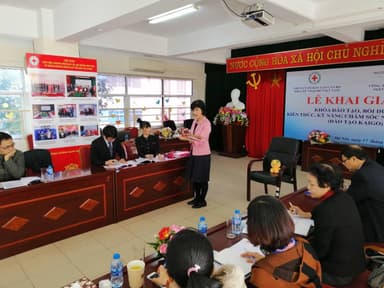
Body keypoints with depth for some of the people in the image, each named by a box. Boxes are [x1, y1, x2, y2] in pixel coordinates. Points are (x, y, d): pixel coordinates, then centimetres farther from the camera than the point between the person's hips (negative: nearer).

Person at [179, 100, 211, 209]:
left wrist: (187, 138, -28)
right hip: (194, 153, 8)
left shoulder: (206, 123, -16)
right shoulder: (195, 121, 7)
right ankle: (197, 198, 32)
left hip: (203, 155, -8)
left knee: (202, 179, 5)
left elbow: (201, 140, -23)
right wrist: (186, 136, -4)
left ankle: (202, 200, 20)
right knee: (194, 177, 16)